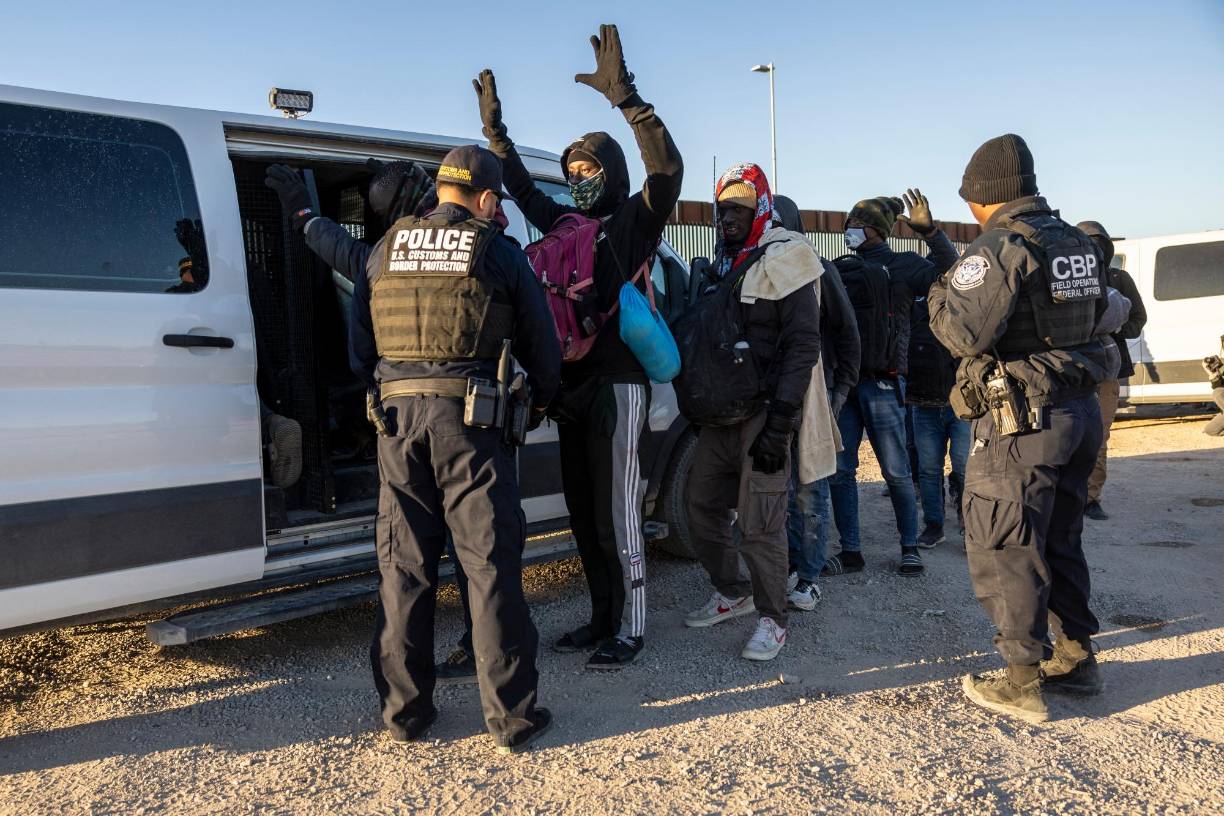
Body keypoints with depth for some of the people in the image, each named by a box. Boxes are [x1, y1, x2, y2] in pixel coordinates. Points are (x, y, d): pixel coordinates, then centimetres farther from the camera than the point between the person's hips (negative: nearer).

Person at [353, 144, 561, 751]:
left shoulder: (385, 250, 13)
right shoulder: (499, 253, 2)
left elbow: (359, 346, 16)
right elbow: (541, 344, 8)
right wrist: (538, 403, 24)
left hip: (397, 418, 4)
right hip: (470, 419, -3)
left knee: (403, 567, 11)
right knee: (491, 565, 2)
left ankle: (403, 711, 20)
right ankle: (512, 715, 9)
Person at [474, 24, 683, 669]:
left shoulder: (635, 219, 0)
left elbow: (667, 168, -17)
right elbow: (523, 189, 30)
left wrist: (625, 96, -25)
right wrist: (495, 130, 21)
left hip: (617, 383, -7)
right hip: (572, 384, 7)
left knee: (616, 513, -5)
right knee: (582, 512, 11)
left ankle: (629, 628, 7)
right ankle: (602, 618, 23)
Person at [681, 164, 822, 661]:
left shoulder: (782, 263, -7)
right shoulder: (721, 269, 17)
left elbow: (802, 345, -15)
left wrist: (778, 425, -20)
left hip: (764, 411, -8)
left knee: (759, 522, -6)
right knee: (701, 504, 11)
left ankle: (772, 620, 11)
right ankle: (732, 593, 30)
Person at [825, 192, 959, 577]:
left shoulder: (903, 265, 3)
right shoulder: (844, 268, 16)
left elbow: (949, 275, -14)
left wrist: (929, 230, -22)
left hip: (882, 382, -4)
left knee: (896, 472, 2)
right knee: (840, 470, 3)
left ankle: (910, 548, 18)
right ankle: (850, 551, 12)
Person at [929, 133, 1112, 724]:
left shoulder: (1001, 245, -16)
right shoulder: (1079, 243, 11)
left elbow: (965, 333, -25)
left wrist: (940, 297, -4)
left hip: (1023, 419, -9)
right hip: (1081, 410, 9)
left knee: (1004, 549, 0)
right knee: (1060, 541, 20)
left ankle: (1022, 683, 5)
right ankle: (1075, 659, 30)